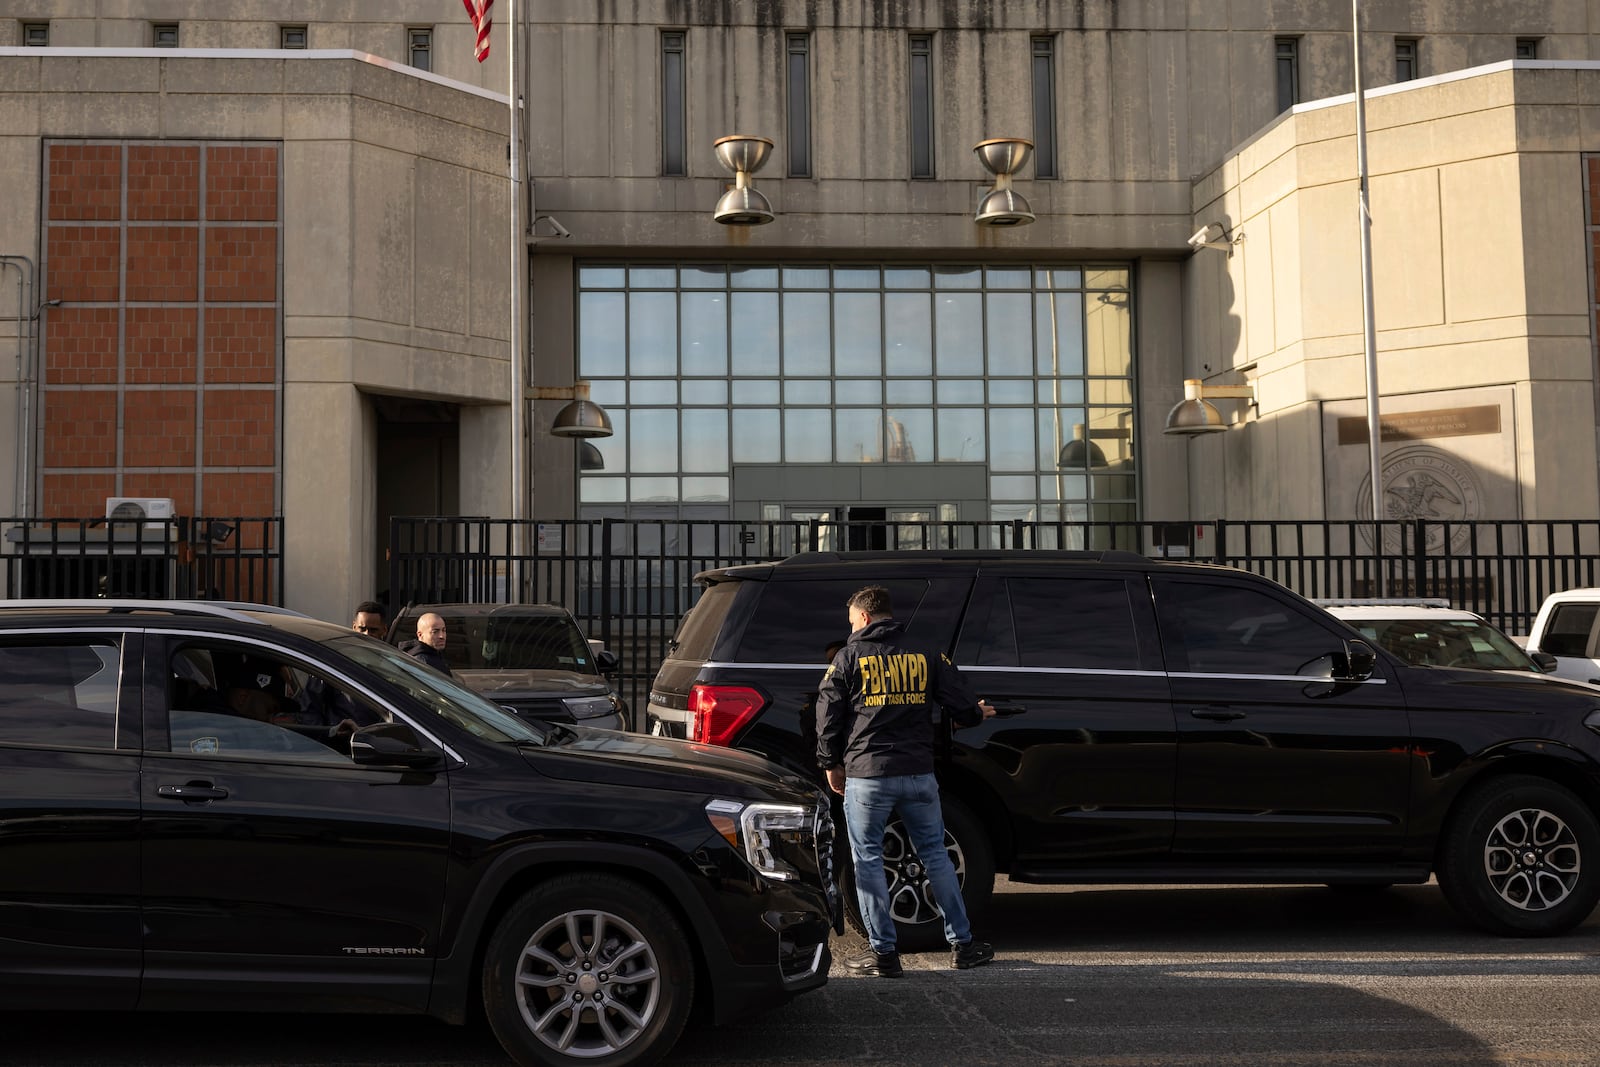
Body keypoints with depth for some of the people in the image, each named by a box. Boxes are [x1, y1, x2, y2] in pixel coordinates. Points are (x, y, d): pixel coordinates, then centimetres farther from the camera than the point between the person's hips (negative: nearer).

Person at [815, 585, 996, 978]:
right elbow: (963, 706, 7)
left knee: (868, 861, 6)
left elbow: (827, 714, 1)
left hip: (867, 776, -3)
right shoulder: (925, 657, 7)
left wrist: (831, 764, 12)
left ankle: (883, 952, 5)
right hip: (919, 774, 3)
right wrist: (978, 713, 31)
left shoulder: (849, 657, 1)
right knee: (935, 855, 13)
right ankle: (962, 944, 17)